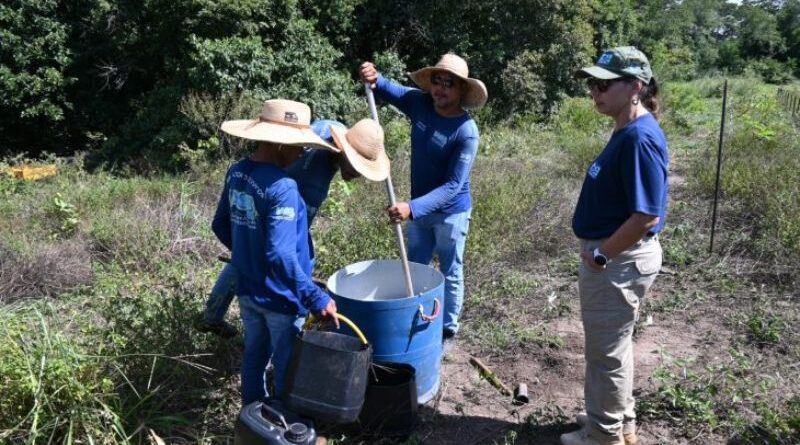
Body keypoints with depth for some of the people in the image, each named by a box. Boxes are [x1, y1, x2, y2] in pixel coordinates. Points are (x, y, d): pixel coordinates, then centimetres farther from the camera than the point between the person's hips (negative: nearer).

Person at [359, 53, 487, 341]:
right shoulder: (419, 103, -10)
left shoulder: (466, 132, -27)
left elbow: (453, 186, -29)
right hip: (420, 207, 6)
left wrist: (412, 207, -39)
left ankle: (447, 329, 32)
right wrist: (373, 79, -21)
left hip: (451, 213, -6)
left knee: (450, 274, 13)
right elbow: (388, 90, 4)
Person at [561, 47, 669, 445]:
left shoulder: (640, 138, -23)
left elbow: (646, 216, -27)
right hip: (615, 257, 10)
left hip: (618, 261, -10)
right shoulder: (627, 131, 8)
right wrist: (601, 252, 14)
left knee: (606, 352, 7)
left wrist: (601, 255, -17)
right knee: (613, 347, 22)